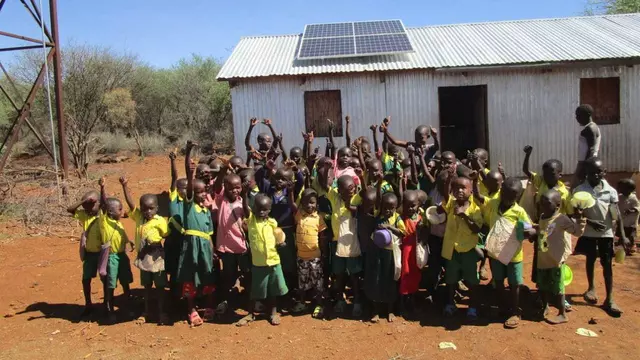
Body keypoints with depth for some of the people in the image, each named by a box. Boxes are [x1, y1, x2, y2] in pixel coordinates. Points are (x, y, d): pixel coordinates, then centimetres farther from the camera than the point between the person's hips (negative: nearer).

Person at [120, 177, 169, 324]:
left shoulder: (160, 221, -15)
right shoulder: (138, 216, -2)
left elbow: (167, 236, -9)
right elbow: (130, 202, -10)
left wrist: (158, 243, -21)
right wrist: (125, 185, -16)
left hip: (156, 257, -4)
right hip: (143, 257, 5)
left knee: (160, 286, 8)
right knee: (147, 286, 18)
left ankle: (162, 313, 19)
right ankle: (147, 312, 31)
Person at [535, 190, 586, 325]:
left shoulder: (562, 219, -17)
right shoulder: (542, 217, 7)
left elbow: (577, 231, -24)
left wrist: (580, 218, -37)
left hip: (556, 260, -7)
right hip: (542, 260, 7)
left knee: (557, 288, 2)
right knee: (543, 286, 19)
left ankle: (563, 314, 17)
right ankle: (545, 308, 37)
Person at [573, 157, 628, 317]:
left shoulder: (610, 191, -6)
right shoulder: (579, 190, -10)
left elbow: (617, 214, -4)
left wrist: (622, 235, -7)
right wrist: (591, 222, -23)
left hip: (606, 232, 0)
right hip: (588, 232, 0)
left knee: (607, 264, 2)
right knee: (590, 260, 16)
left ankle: (609, 299, 7)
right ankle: (591, 288, 37)